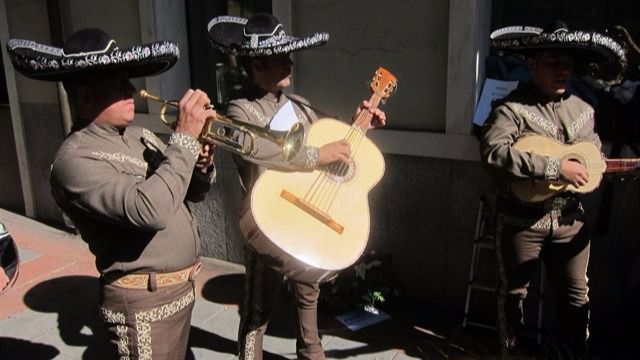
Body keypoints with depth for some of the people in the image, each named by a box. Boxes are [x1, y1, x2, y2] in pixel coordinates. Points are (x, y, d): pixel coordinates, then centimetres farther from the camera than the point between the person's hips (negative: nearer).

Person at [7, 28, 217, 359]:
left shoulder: (138, 136, 6)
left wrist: (202, 166, -9)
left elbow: (192, 192, 12)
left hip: (181, 287, 8)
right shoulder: (75, 158, -18)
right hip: (144, 302, -8)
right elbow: (150, 210, -33)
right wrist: (185, 138, -26)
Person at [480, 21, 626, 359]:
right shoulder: (512, 107, -14)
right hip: (522, 219, -5)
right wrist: (555, 167, -27)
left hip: (569, 218, 6)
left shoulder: (583, 109, 9)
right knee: (513, 291, 11)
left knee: (576, 293, 16)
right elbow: (492, 152, -31)